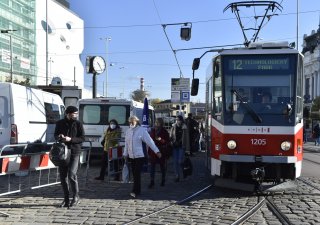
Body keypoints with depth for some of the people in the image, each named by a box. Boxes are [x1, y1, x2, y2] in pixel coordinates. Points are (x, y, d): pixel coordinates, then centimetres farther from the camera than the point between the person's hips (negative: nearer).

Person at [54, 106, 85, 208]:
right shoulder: (60, 123, 7)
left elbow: (82, 138, -3)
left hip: (74, 152, -3)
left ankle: (76, 196, 4)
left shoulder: (78, 124, 0)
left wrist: (71, 139, -17)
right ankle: (66, 199, 18)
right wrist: (59, 137, -7)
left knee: (71, 174, -14)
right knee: (63, 176, 6)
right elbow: (55, 135, 17)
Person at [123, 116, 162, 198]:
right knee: (134, 174, 8)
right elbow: (126, 144, 18)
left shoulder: (142, 130, -7)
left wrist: (157, 151, -14)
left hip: (140, 156, -6)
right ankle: (138, 190, 18)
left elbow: (150, 141, -10)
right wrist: (125, 154, 19)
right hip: (131, 156, 6)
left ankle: (135, 191, -10)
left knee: (137, 174, -10)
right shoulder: (128, 131, 11)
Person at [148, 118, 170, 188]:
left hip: (161, 151, -2)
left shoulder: (164, 132, -6)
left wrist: (160, 139, -24)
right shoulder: (152, 130, 5)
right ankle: (152, 182, 2)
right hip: (153, 151, 3)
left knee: (162, 166, 12)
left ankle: (163, 180, 28)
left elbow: (167, 142, -9)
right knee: (152, 166, -2)